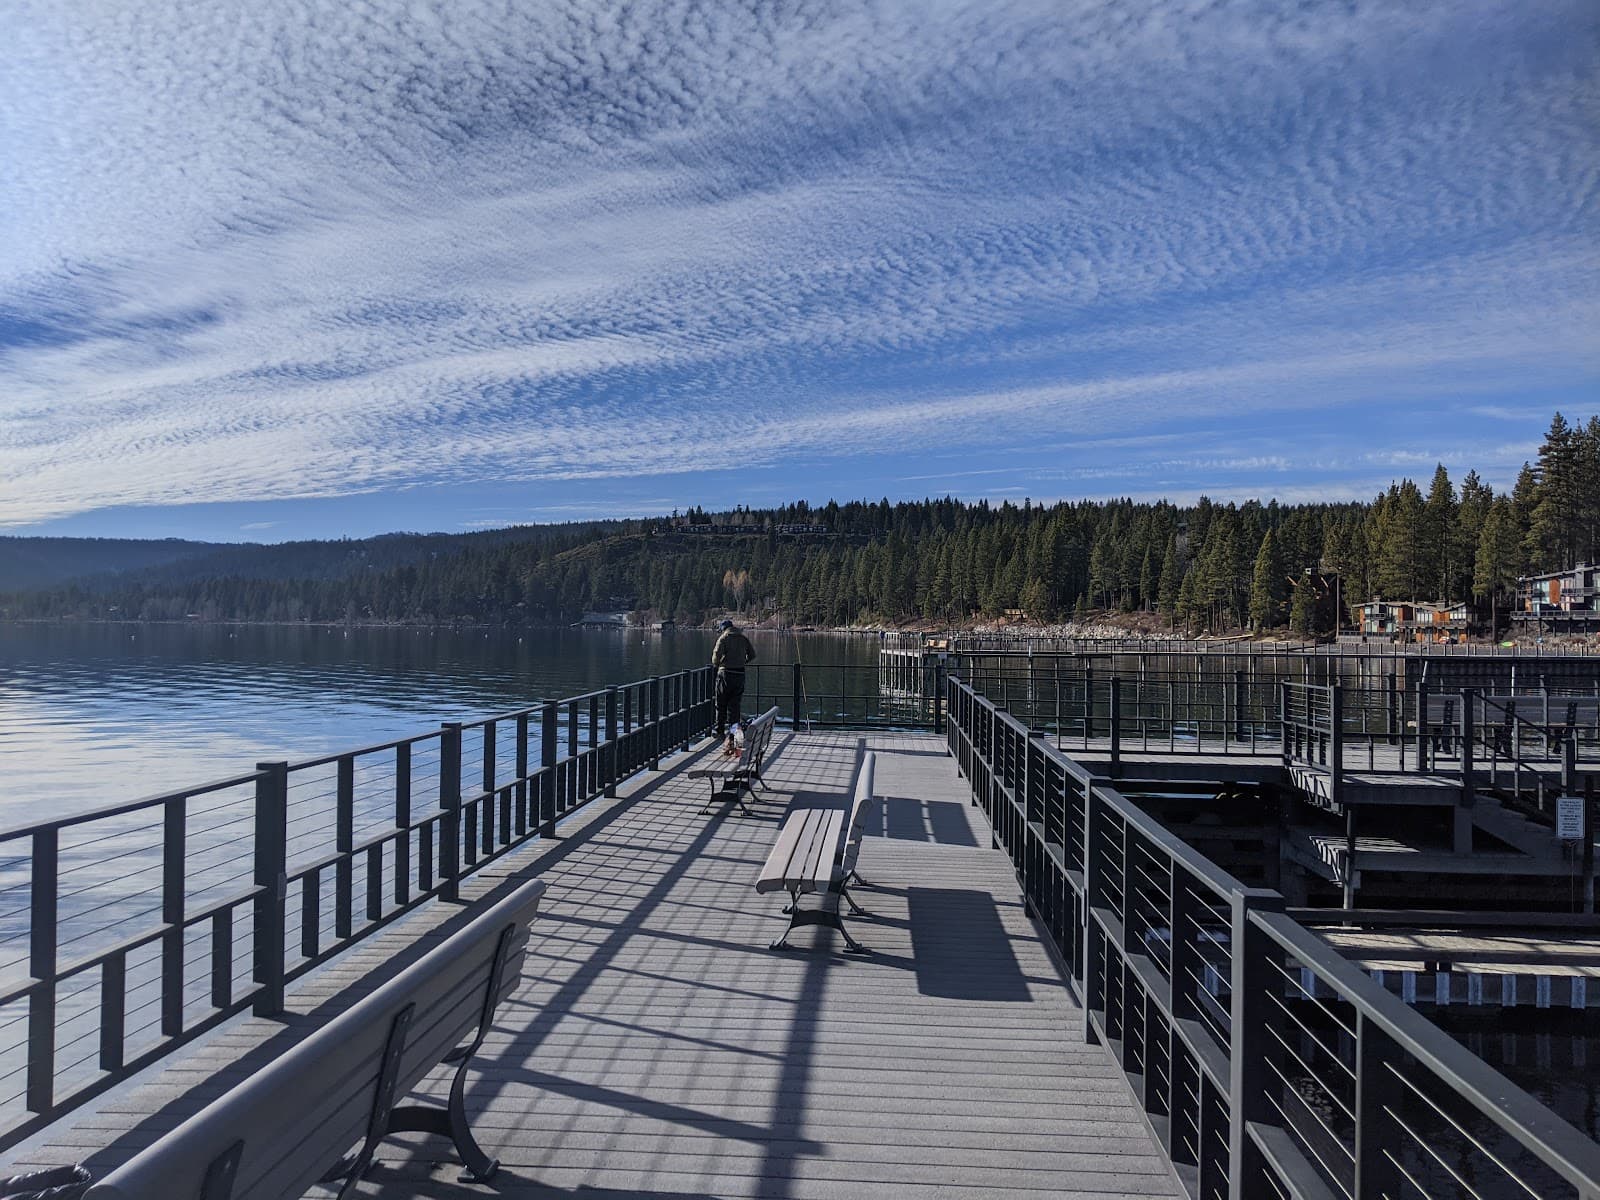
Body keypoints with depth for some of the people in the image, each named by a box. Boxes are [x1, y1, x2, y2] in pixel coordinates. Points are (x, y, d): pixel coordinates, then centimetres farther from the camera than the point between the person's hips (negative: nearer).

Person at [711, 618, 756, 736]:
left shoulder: (723, 638, -6)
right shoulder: (743, 638, 8)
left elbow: (717, 654, -16)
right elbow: (752, 656, 10)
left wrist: (716, 664, 4)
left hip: (726, 673, -4)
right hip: (740, 674, 4)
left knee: (721, 704, 7)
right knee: (734, 704, 10)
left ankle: (720, 730, 9)